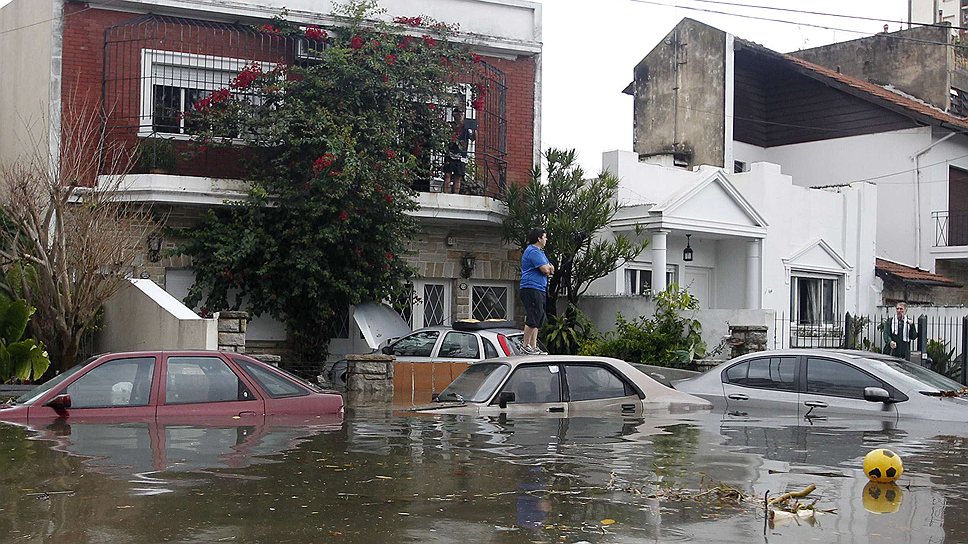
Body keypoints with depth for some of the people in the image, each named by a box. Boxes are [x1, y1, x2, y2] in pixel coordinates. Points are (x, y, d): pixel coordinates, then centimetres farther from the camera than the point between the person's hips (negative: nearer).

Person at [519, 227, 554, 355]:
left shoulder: (539, 251, 22)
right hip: (532, 289, -11)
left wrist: (548, 268, -2)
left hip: (540, 289, 11)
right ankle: (526, 346, -8)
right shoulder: (533, 251, -12)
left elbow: (550, 269, 21)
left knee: (538, 319, 11)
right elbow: (545, 270, -19)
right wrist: (548, 268, 4)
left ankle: (534, 346, 14)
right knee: (532, 319, -11)